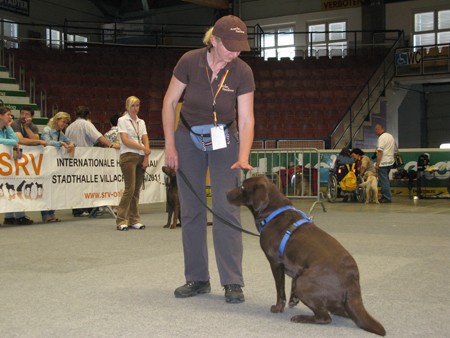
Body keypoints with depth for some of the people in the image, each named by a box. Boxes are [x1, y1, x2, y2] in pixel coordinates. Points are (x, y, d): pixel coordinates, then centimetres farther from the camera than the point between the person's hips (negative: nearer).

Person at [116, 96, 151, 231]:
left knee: (137, 189, 4)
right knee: (130, 188, -13)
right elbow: (125, 140, -10)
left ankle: (134, 220, 9)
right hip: (128, 156, -5)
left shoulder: (141, 122, 18)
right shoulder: (122, 120, 1)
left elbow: (145, 140, 10)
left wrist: (146, 156, -4)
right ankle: (121, 221, -8)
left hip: (141, 158, 6)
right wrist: (142, 147, -14)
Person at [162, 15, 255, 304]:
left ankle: (233, 282, -5)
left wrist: (242, 158, -30)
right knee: (191, 210, 3)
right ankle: (198, 279, 13)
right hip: (189, 140, 1)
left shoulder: (242, 72, -17)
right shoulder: (190, 62, -18)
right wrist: (170, 146, -9)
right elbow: (169, 102, -7)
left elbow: (247, 120, -16)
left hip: (224, 141, -1)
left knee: (226, 209, -10)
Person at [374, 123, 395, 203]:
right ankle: (384, 196, 20)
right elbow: (394, 150, 22)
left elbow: (380, 152, -20)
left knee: (383, 181, -6)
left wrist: (377, 164, -19)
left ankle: (387, 198, -6)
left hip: (383, 163, -10)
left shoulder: (381, 138, -14)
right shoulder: (390, 136, 16)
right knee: (385, 180, 16)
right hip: (390, 162, 10)